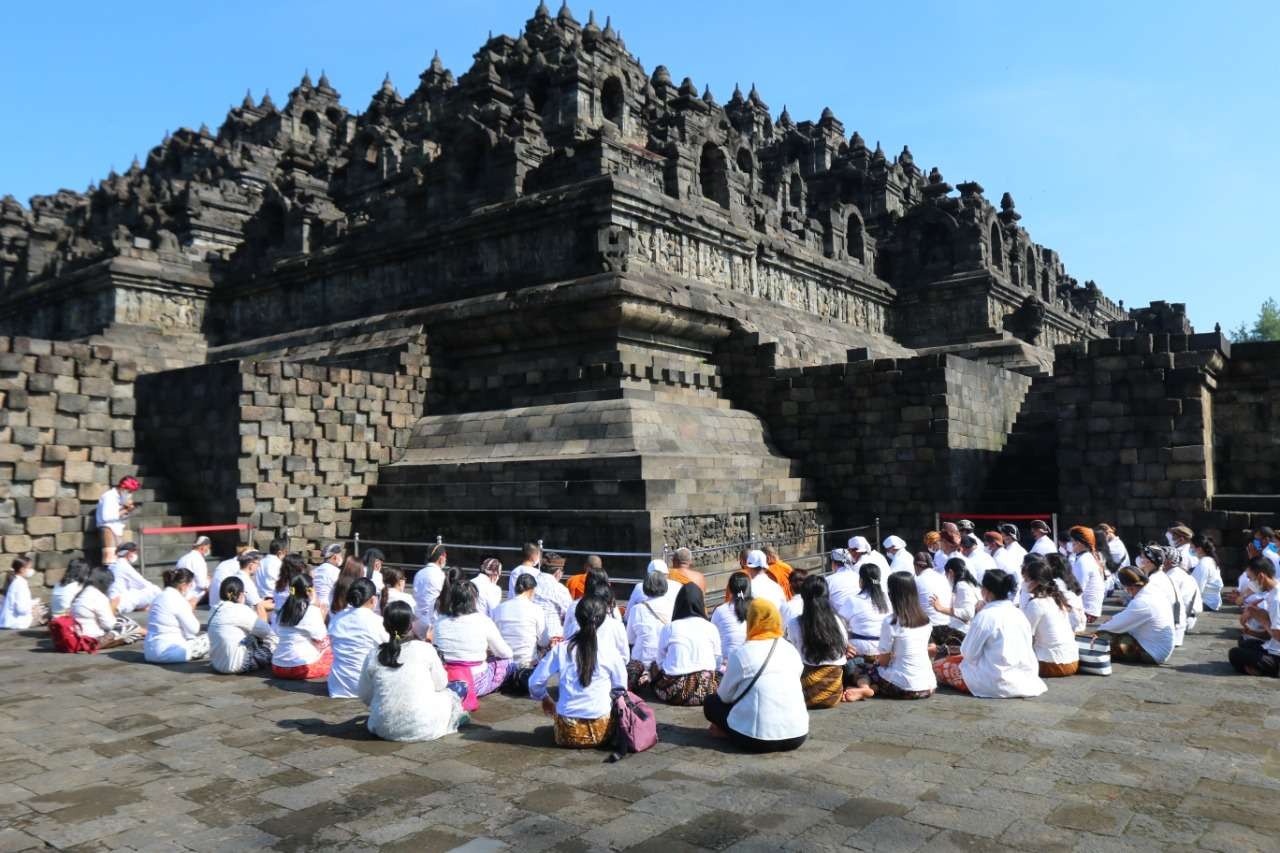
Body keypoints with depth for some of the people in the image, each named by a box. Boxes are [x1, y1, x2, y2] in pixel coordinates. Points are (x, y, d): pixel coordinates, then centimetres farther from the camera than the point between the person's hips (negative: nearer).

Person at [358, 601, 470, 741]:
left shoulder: (373, 656, -4)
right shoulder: (425, 649, -10)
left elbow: (364, 695, 6)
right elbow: (440, 684, 1)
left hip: (385, 730, 3)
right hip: (423, 729, -3)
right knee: (450, 694, 23)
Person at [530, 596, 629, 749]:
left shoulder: (560, 650, -6)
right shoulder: (610, 652, -8)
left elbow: (535, 682, 1)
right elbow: (621, 688, 5)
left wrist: (545, 699, 21)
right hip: (601, 732, -2)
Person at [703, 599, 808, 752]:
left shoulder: (742, 654, -9)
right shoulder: (791, 650, 5)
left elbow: (724, 696, 0)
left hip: (756, 741, -3)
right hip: (798, 736, 4)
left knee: (711, 702, 20)